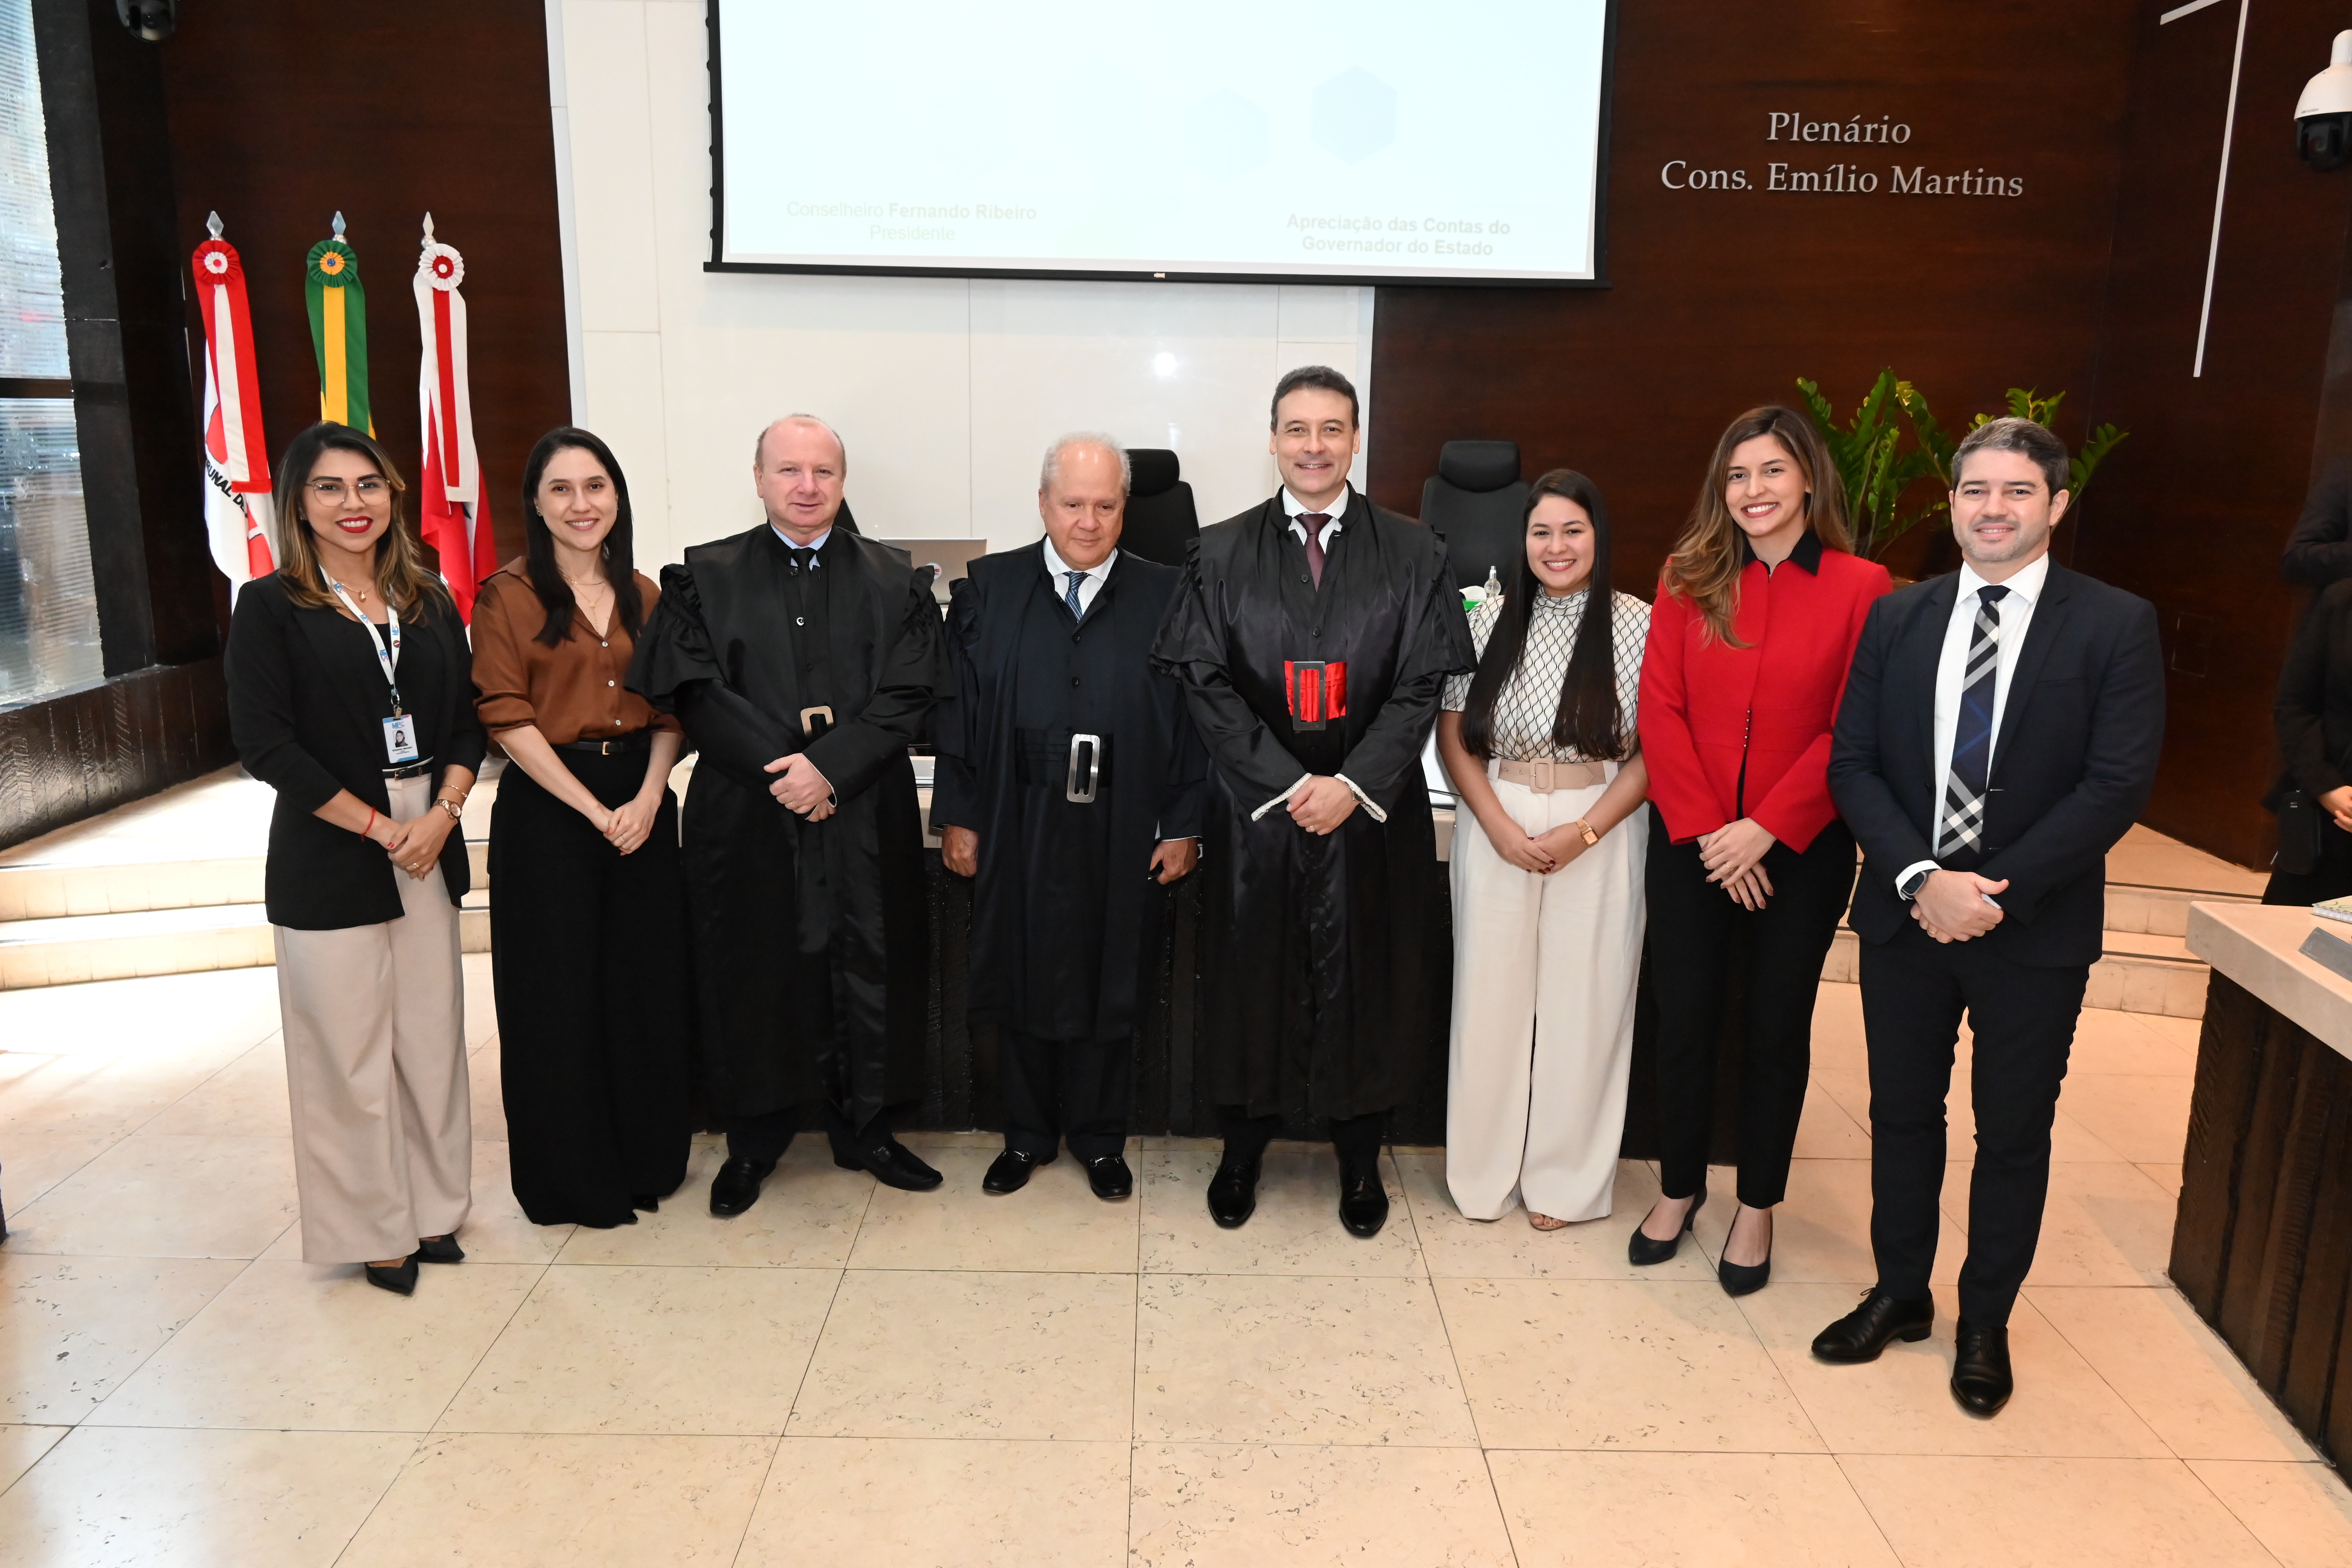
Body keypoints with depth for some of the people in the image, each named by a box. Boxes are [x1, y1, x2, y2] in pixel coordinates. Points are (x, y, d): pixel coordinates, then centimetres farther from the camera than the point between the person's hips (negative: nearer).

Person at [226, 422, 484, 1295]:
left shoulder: (428, 602, 9)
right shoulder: (270, 608, -4)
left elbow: (467, 723, 8)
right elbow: (267, 746, -10)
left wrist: (442, 814, -9)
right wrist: (379, 827, -12)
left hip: (428, 849, 4)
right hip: (327, 862, -4)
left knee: (432, 1040, 10)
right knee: (350, 1051, 4)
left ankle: (432, 1208, 27)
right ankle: (374, 1231, 21)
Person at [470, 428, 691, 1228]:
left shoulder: (643, 595, 10)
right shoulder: (510, 595, -4)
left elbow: (668, 710, 8)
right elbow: (507, 718, -10)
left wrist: (649, 796, -8)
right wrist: (594, 810, -13)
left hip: (641, 805, 4)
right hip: (548, 807, -4)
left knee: (647, 985, 10)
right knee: (559, 993, 4)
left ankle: (646, 1156, 28)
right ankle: (572, 1177, 21)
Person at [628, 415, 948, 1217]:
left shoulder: (895, 580, 5)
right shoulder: (704, 578, 4)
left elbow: (910, 694, -4)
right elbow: (693, 692, -6)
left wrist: (828, 765, -16)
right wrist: (785, 769, -16)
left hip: (867, 818, 1)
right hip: (746, 816, 0)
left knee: (868, 971, 7)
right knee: (754, 976, 7)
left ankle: (866, 1129, 24)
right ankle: (753, 1142, 23)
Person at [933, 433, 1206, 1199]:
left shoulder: (1163, 596, 0)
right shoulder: (989, 589, 1)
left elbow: (1190, 717, 0)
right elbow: (958, 707, 1)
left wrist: (1183, 826, -3)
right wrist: (957, 817, -2)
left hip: (1120, 835, 0)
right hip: (1017, 831, 1)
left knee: (1110, 990, 11)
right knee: (1021, 988, 12)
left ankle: (1100, 1140, 30)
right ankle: (1027, 1136, 31)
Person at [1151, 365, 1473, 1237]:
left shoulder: (1412, 555, 2)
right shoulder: (1221, 554, 2)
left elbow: (1423, 686, -3)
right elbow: (1204, 683, -4)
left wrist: (1352, 786, -14)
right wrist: (1287, 784, -12)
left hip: (1373, 813, 0)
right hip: (1254, 811, 0)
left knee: (1365, 986, 9)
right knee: (1250, 980, 9)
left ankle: (1359, 1158, 28)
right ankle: (1242, 1150, 28)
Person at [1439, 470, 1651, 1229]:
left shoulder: (1638, 625, -4)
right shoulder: (1489, 620, 1)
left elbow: (1656, 751, -4)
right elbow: (1453, 736, 4)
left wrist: (1582, 832, -12)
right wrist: (1499, 825, -8)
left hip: (1600, 837, -1)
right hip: (1498, 830, 1)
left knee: (1584, 1004, 6)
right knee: (1491, 998, 8)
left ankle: (1564, 1179, 25)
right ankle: (1484, 1171, 26)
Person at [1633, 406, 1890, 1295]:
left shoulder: (1861, 587, -4)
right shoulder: (1689, 578, 1)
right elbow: (1660, 708, -3)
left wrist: (1765, 827, -14)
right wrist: (1705, 828, -11)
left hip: (1801, 848, -1)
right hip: (1691, 843, 2)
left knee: (1776, 1027, 10)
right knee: (1684, 1019, 10)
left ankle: (1758, 1205, 28)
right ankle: (1679, 1186, 29)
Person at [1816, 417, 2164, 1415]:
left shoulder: (2116, 626, -6)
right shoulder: (1897, 618, 3)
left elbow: (2119, 784, -12)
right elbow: (1853, 763, -1)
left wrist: (1997, 891, -18)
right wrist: (1920, 878, -15)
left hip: (2035, 929, -2)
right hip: (1905, 914, 3)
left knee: (2013, 1135, 11)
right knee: (1902, 1114, 15)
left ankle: (1985, 1324, 30)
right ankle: (1900, 1294, 34)